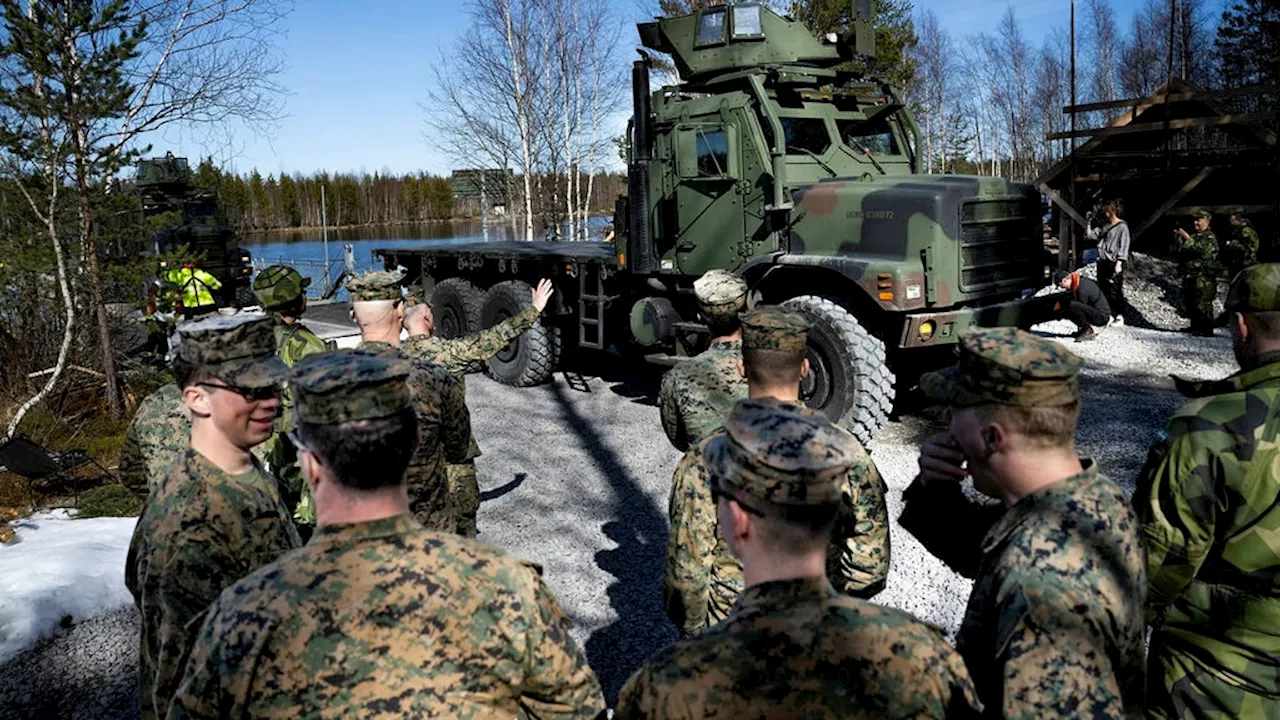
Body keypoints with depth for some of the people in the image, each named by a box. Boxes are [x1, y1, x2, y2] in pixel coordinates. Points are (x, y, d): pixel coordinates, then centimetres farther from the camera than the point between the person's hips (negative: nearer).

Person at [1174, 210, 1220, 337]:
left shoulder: (1210, 237, -2)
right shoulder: (1194, 236, 21)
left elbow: (1201, 250, -22)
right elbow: (1178, 255, 18)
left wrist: (1188, 239, -19)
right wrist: (1177, 240, 4)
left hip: (1203, 277, -8)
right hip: (1189, 276, 8)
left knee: (1202, 304, -10)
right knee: (1188, 304, 10)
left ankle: (1207, 329, -8)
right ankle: (1195, 326, 20)